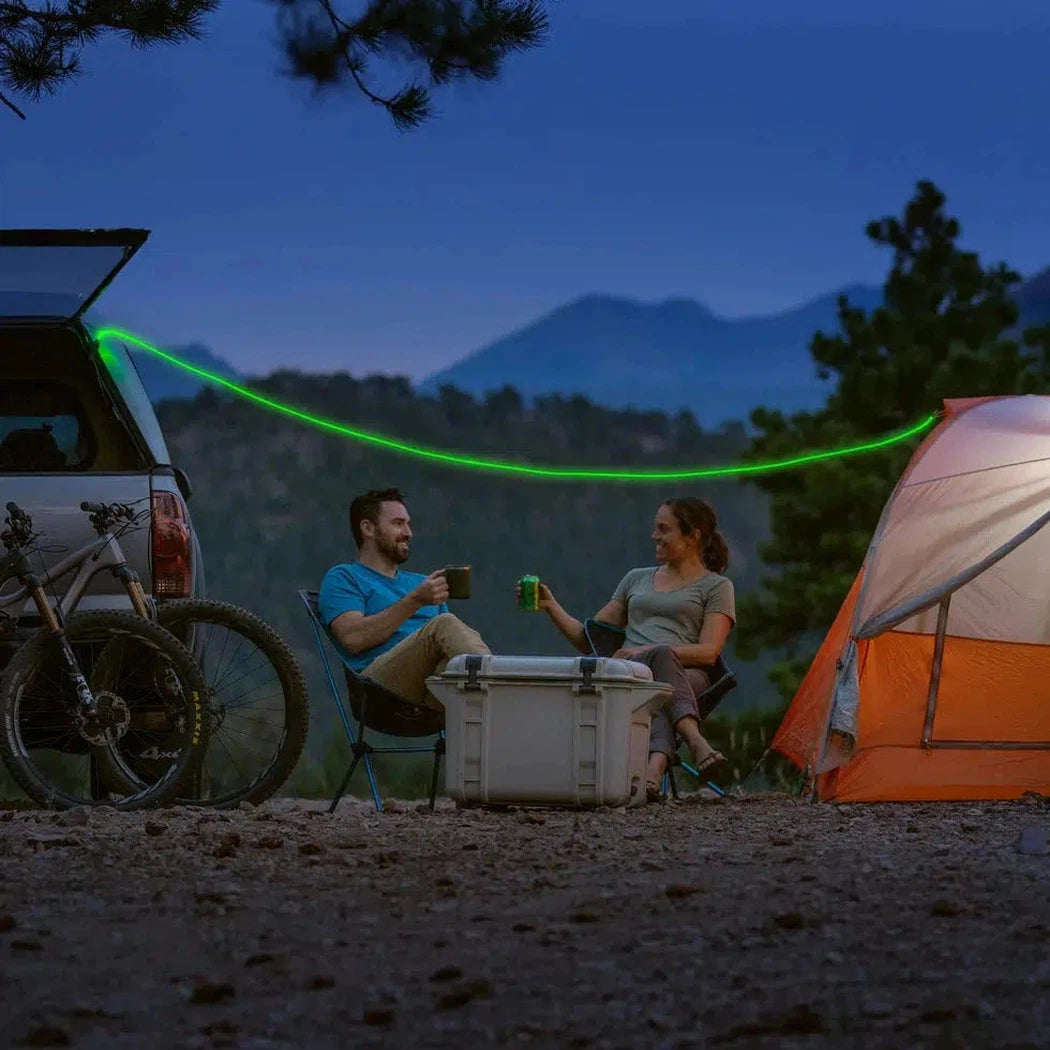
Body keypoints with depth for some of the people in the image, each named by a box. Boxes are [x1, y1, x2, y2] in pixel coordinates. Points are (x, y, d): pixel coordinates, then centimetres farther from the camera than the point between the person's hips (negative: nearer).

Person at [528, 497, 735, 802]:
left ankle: (654, 767, -68)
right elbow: (589, 640, 29)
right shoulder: (636, 579, 30)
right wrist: (551, 606, 16)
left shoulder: (716, 586, 15)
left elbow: (708, 652, -1)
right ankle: (696, 740, -64)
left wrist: (645, 651, -11)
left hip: (686, 676, -2)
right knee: (661, 656, -37)